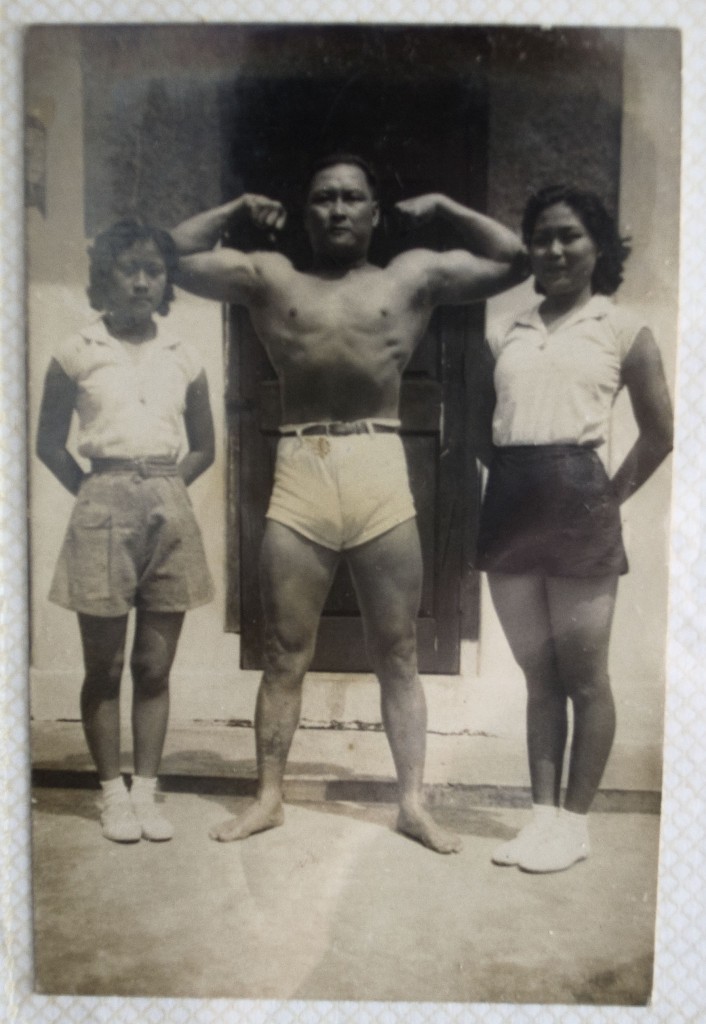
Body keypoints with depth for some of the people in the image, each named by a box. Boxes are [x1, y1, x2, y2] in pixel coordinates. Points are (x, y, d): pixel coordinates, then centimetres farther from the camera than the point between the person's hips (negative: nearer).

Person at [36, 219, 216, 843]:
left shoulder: (183, 360, 8)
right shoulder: (77, 354, 2)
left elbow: (204, 447, 15)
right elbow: (50, 442, 7)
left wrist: (166, 487, 3)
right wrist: (89, 490, -1)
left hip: (169, 512, 2)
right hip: (104, 511, -2)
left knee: (155, 667, 8)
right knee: (104, 667, 6)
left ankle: (146, 791, 19)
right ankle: (114, 793, 19)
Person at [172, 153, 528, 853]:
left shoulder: (414, 276, 13)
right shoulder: (270, 278, 15)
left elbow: (513, 261, 11)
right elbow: (176, 256, 13)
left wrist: (441, 208, 16)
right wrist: (237, 210, 18)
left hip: (383, 477, 0)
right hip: (299, 478, 1)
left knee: (397, 655, 6)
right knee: (284, 655, 7)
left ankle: (413, 803, 17)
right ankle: (269, 798, 20)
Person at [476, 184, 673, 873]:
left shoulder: (623, 330, 5)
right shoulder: (507, 334, 14)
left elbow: (659, 433, 6)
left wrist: (612, 497, 3)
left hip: (576, 499, -4)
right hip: (508, 501, 4)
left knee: (584, 677, 4)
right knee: (538, 676, 12)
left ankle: (575, 821, 18)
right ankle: (543, 814, 22)